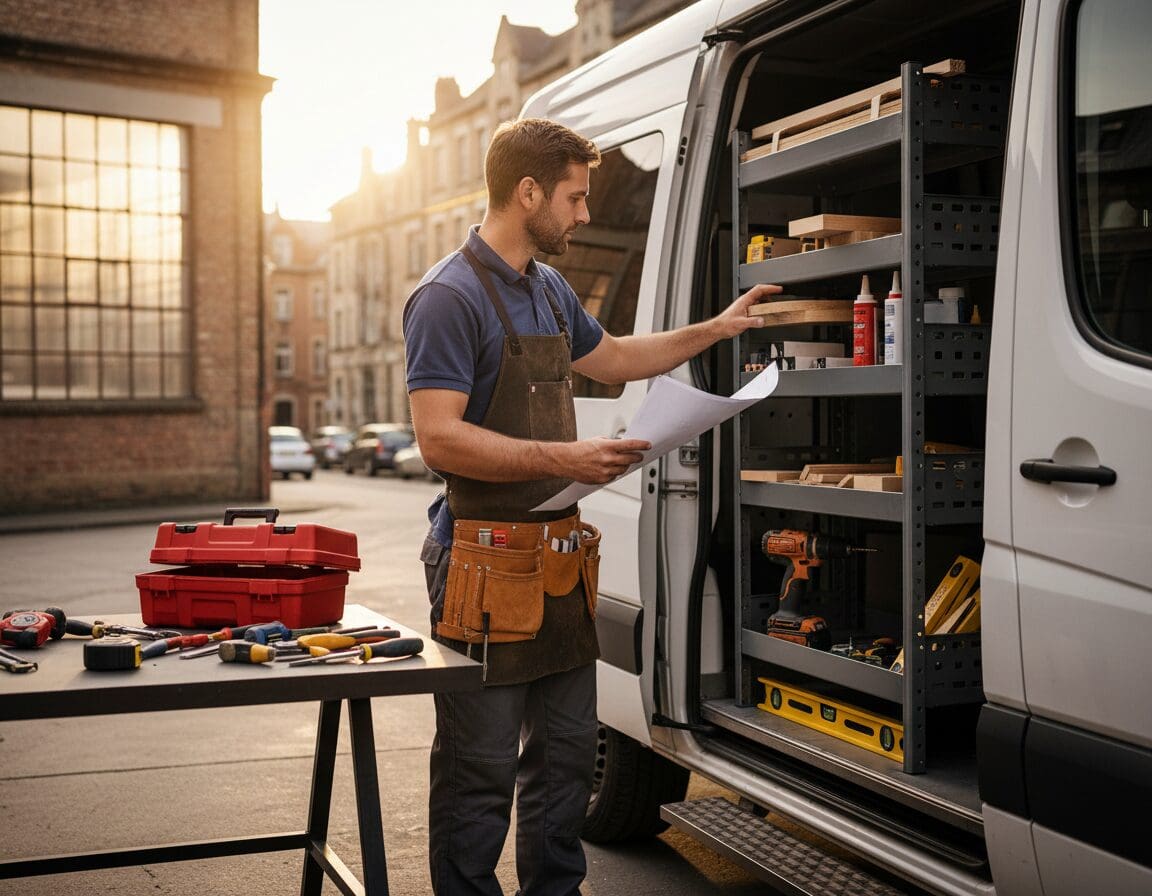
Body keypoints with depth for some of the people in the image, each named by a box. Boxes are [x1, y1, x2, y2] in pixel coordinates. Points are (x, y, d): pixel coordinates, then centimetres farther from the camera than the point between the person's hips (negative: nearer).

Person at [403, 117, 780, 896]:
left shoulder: (551, 292, 15)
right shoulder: (450, 297, -14)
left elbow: (612, 357, 33)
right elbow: (439, 437, -21)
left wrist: (717, 329, 31)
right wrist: (562, 459, -27)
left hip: (561, 560, 9)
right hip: (489, 565, -9)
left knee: (566, 754, 17)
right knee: (480, 771, 0)